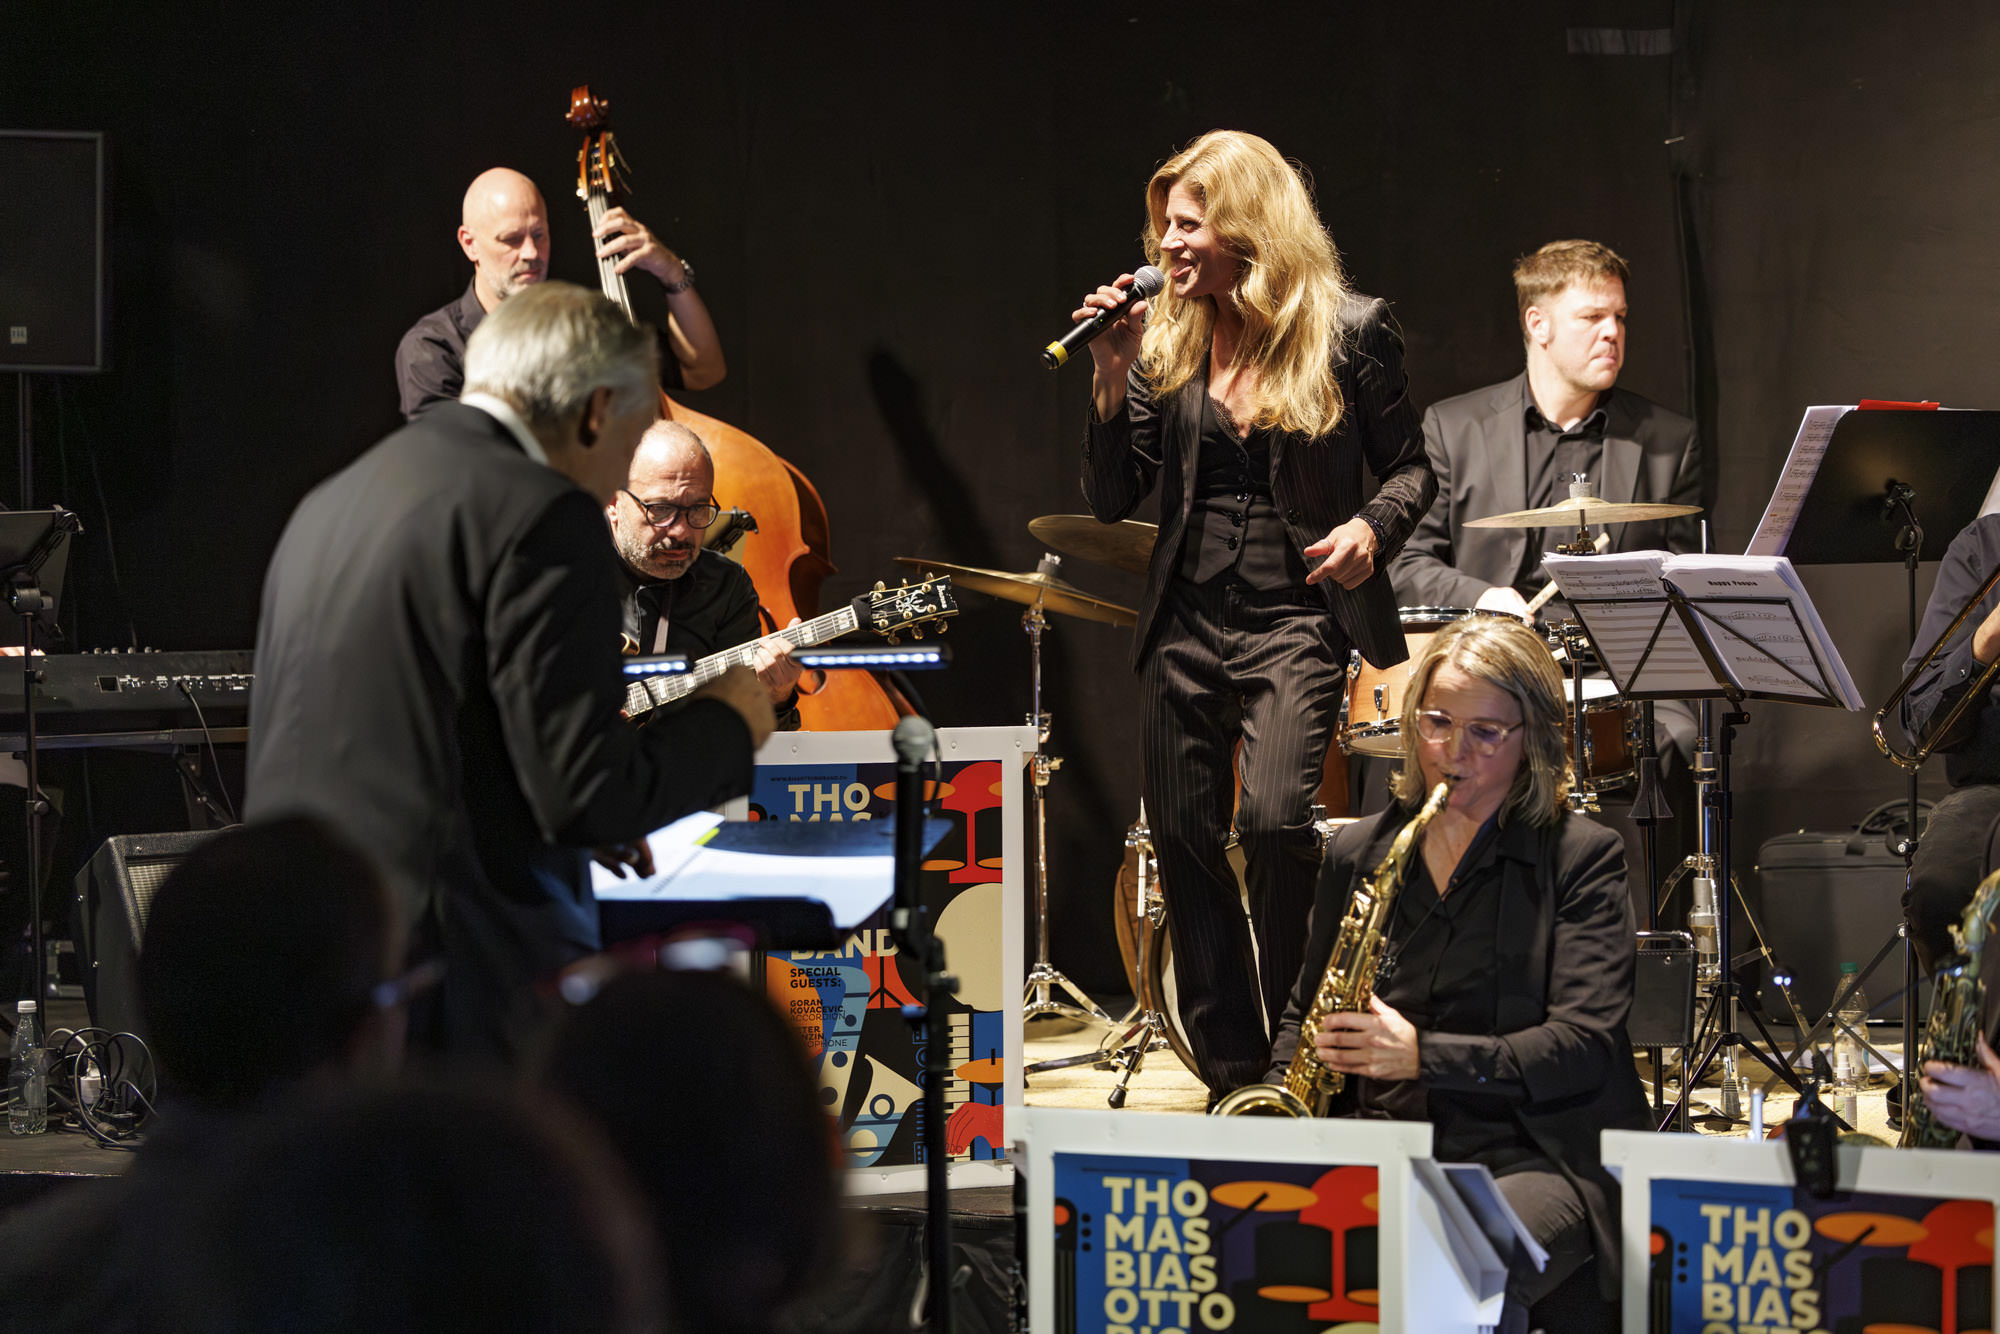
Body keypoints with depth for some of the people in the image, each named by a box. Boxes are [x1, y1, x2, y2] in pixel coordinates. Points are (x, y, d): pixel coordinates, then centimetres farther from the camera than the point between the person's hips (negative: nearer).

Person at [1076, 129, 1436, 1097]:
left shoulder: (1350, 330, -4)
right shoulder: (1167, 340, 6)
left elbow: (1410, 468, 6)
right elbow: (1112, 501, 4)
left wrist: (1371, 528, -15)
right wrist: (1112, 380, -8)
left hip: (1297, 616, -5)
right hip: (1186, 623, 5)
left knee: (1274, 820, -22)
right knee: (1183, 838, 6)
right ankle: (1232, 1072, 19)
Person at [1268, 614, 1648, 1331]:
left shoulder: (1582, 856, 2)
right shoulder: (1356, 854, 16)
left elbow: (1584, 1044, -9)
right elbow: (1306, 1011, 28)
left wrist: (1425, 1056, -21)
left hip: (1532, 1160, -4)